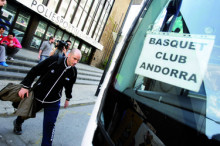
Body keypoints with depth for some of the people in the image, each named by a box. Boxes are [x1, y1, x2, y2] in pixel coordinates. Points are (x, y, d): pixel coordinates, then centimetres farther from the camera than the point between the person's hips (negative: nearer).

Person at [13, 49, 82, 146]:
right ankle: (18, 123, 61)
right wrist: (25, 86, -16)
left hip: (53, 102, 0)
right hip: (36, 96, 0)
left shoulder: (73, 72, -10)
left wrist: (68, 98, 18)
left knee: (49, 124, -2)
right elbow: (35, 71, -15)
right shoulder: (54, 60, -22)